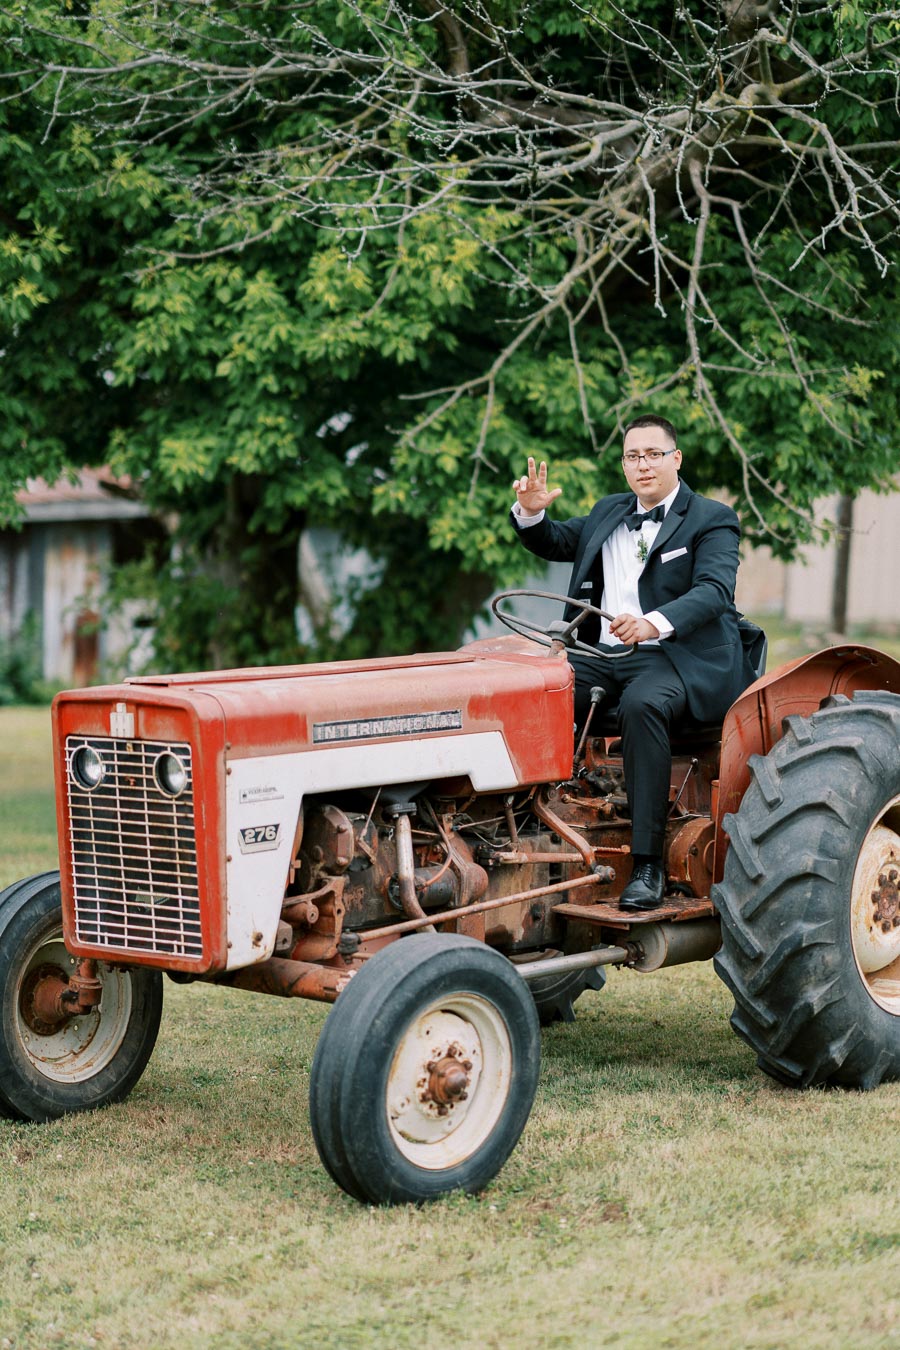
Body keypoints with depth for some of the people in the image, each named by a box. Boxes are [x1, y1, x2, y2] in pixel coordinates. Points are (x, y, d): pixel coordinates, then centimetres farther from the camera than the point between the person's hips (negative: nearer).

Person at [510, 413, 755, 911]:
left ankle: (648, 864, -34)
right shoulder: (608, 513, 22)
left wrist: (654, 624, -33)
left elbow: (714, 590, -14)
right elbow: (555, 543, 27)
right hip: (601, 654, 6)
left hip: (672, 656, -6)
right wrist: (531, 512, 2)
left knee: (642, 704, -38)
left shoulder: (711, 520, 2)